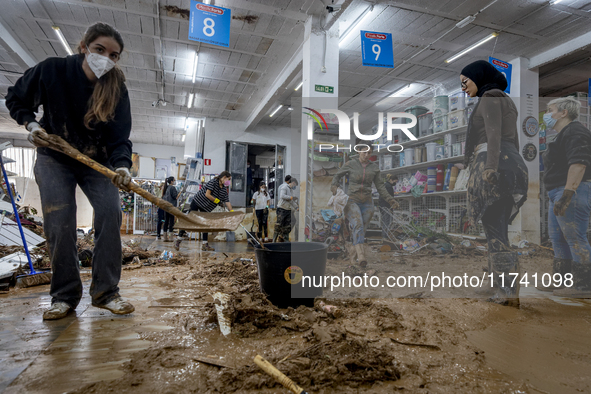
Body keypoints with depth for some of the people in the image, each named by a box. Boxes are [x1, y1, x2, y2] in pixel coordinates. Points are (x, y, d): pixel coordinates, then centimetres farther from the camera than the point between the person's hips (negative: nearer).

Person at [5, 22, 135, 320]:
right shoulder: (52, 70, -15)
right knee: (58, 222, -11)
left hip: (97, 160, 1)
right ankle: (64, 296, 4)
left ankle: (105, 292, -7)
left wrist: (122, 166, -36)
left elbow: (120, 138, -17)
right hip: (54, 157, 0)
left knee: (110, 212, -17)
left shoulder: (116, 89, -13)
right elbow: (15, 99, 2)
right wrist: (31, 125, -16)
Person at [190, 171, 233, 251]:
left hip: (206, 208, 7)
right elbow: (207, 194, -25)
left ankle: (205, 245, 9)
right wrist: (217, 200, -18)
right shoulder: (213, 182, -19)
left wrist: (232, 212, -10)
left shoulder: (224, 189, 1)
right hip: (197, 202, -7)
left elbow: (227, 201, -2)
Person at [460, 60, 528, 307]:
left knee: (494, 229, -8)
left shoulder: (489, 98, 1)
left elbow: (494, 134, -13)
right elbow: (513, 140, 25)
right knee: (499, 229, 7)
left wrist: (490, 166, -23)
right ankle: (501, 289, 8)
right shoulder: (506, 101, 28)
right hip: (514, 164, 9)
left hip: (494, 162, -9)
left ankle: (507, 291, -7)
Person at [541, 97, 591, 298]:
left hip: (572, 192, -11)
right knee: (557, 238, 14)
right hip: (558, 193, 11)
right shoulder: (564, 135, 22)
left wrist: (566, 195, -28)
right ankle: (561, 280, 23)